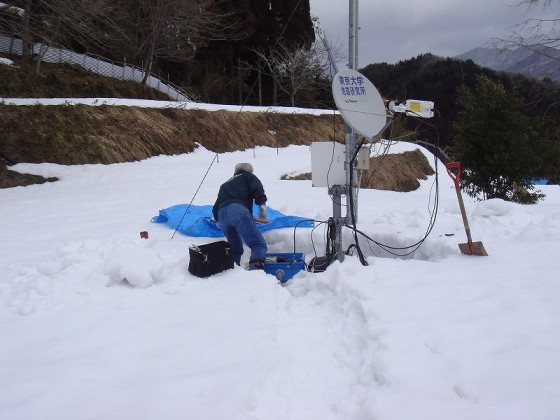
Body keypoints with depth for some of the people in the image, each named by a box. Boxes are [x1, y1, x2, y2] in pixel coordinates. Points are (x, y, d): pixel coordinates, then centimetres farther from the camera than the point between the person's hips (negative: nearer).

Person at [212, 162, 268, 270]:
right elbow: (256, 188, 4)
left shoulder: (225, 184, 40)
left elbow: (215, 208, 38)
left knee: (236, 249, 20)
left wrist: (219, 220, 55)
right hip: (238, 209, -6)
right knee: (259, 244, -16)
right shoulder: (247, 176, 27)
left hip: (221, 214, 6)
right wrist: (262, 203, -6)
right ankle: (255, 268, -40)